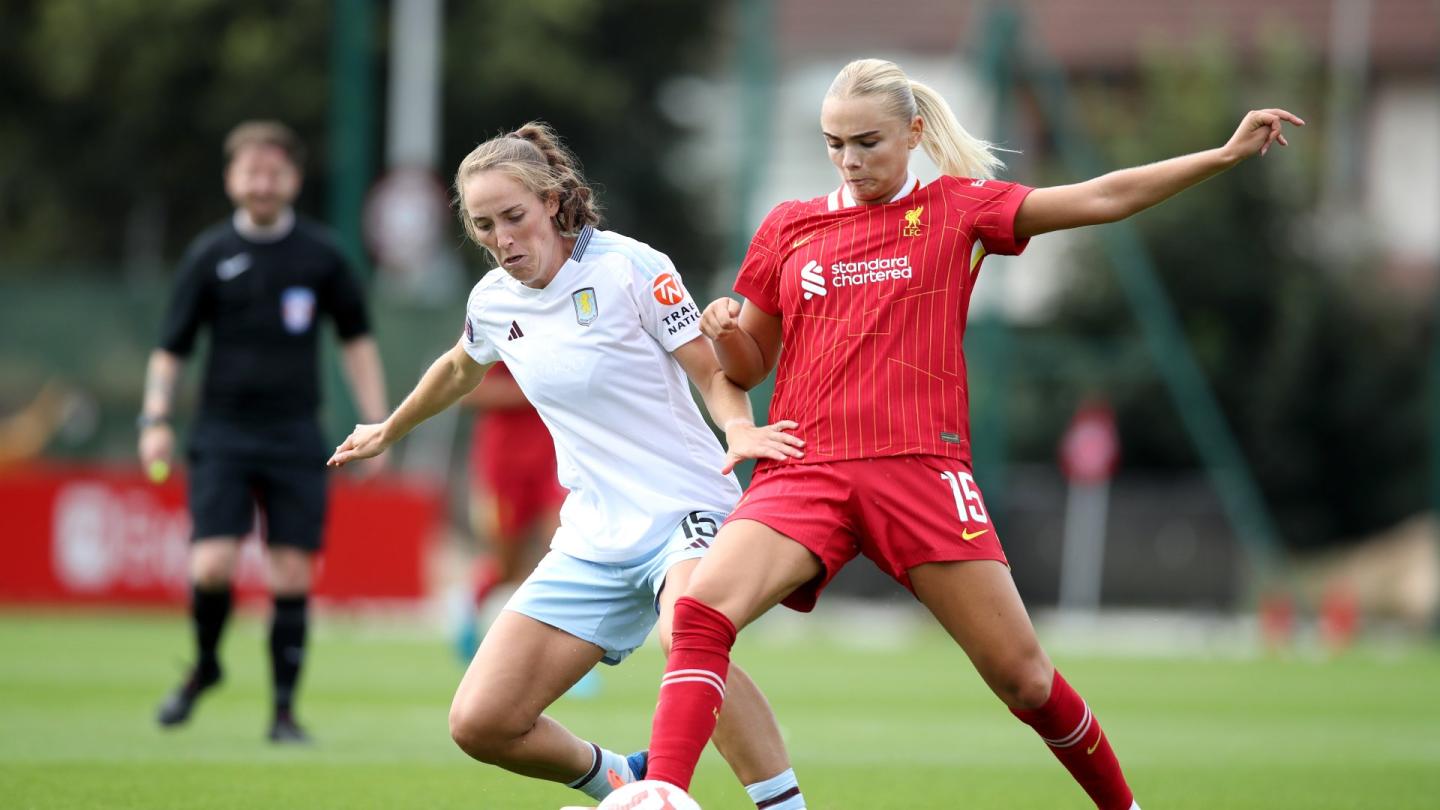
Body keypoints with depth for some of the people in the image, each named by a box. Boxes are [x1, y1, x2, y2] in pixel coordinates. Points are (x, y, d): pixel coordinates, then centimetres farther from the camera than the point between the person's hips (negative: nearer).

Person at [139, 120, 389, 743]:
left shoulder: (320, 254, 4)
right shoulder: (209, 255, 2)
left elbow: (356, 340, 13)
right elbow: (171, 346, 5)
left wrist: (375, 424, 8)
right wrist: (156, 418, -7)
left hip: (295, 436, 1)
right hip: (223, 434, -1)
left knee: (292, 575, -3)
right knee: (211, 566, -13)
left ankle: (284, 709, 8)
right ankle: (205, 664, 16)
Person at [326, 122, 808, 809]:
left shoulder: (629, 268, -11)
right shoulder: (493, 300, 6)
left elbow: (716, 374, -7)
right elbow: (460, 369, 30)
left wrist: (739, 429, -29)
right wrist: (389, 431, 44)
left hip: (686, 513, -6)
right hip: (594, 540, 6)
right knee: (479, 724, -5)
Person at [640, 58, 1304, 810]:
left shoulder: (956, 208, 9)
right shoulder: (786, 227, 13)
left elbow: (1102, 198, 4)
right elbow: (749, 366, 20)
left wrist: (1226, 153, -2)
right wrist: (726, 331, -3)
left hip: (920, 470, -1)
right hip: (802, 472, 1)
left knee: (1023, 676, -1)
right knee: (701, 611, -25)